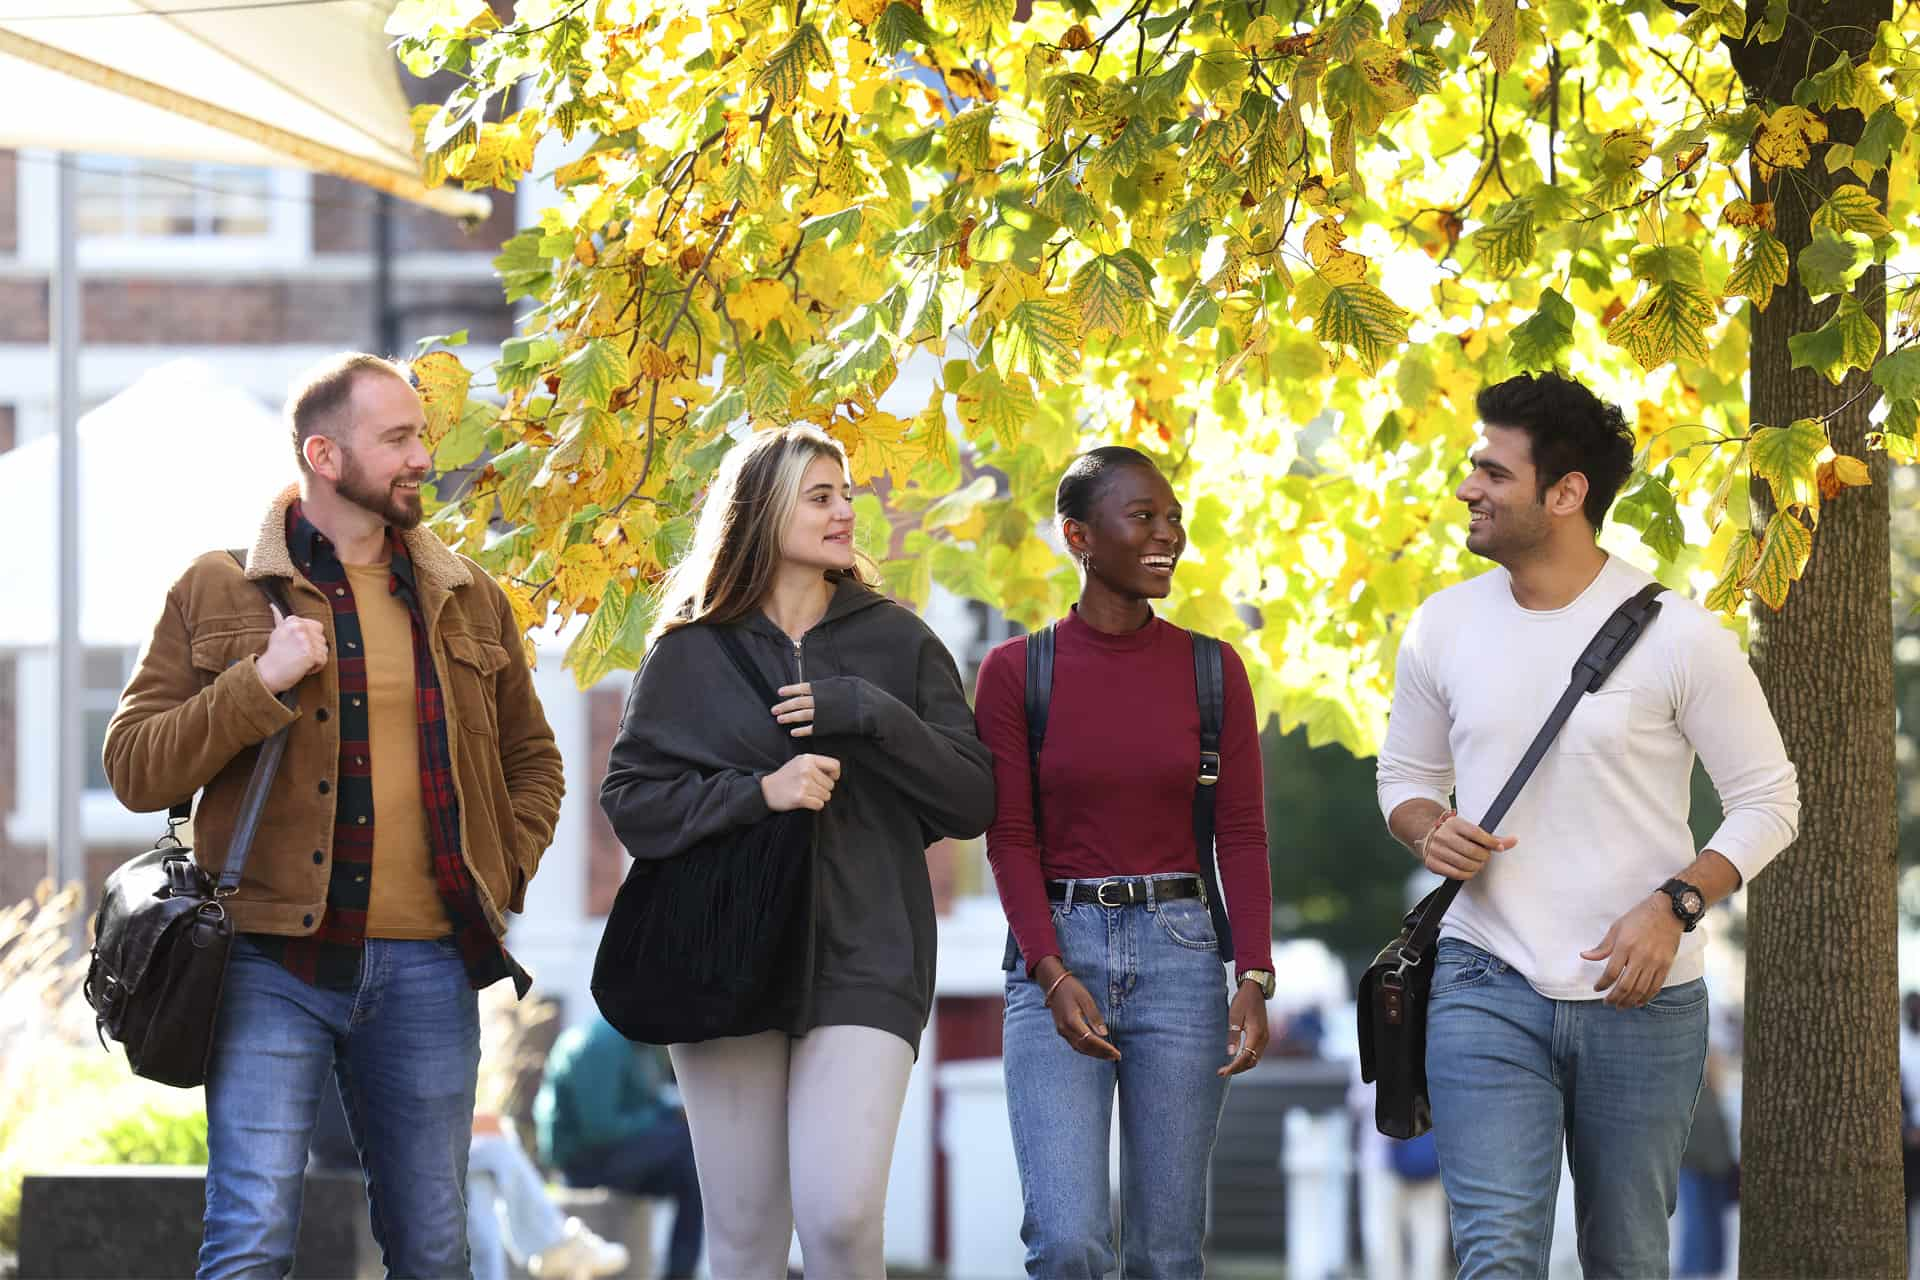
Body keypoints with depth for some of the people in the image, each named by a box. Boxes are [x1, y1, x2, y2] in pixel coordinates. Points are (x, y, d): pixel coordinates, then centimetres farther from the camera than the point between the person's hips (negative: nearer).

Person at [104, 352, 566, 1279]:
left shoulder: (470, 601, 13)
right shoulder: (218, 593, 2)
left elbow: (531, 758, 26)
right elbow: (134, 769, -2)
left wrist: (502, 875, 10)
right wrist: (259, 684, -14)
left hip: (427, 968, 4)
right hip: (274, 966, -4)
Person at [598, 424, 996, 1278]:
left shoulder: (897, 641, 8)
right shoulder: (691, 653, 7)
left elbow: (974, 802, 4)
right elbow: (629, 800, 2)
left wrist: (873, 717, -11)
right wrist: (758, 791, -13)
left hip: (864, 960, -1)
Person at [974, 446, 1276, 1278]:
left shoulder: (1212, 668, 5)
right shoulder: (1014, 671, 1)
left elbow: (1241, 833, 3)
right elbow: (1010, 840, -1)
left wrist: (1255, 975, -8)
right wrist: (1054, 975, -14)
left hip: (1178, 954, 2)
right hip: (1058, 951, -1)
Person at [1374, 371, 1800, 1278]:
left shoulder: (1676, 635, -7)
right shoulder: (1446, 626, 4)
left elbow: (1768, 801, -2)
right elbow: (1405, 774, 18)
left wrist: (1675, 904, -18)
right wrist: (1428, 829, -6)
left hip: (1641, 998, -1)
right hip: (1487, 987, 1)